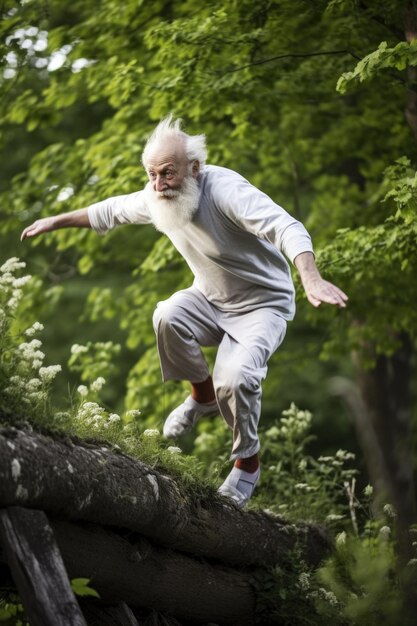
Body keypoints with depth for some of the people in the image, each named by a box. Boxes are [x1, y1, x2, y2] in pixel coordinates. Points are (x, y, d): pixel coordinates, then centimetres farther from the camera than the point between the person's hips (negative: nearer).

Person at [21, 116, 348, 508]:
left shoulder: (224, 190, -31)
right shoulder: (155, 199, -9)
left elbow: (286, 228, -44)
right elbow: (110, 211, 14)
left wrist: (311, 279, -61)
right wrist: (56, 221, 18)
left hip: (263, 303, -6)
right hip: (210, 299, 6)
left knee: (235, 378, -29)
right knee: (168, 316, -27)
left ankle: (247, 463, 0)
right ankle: (202, 396, 1)